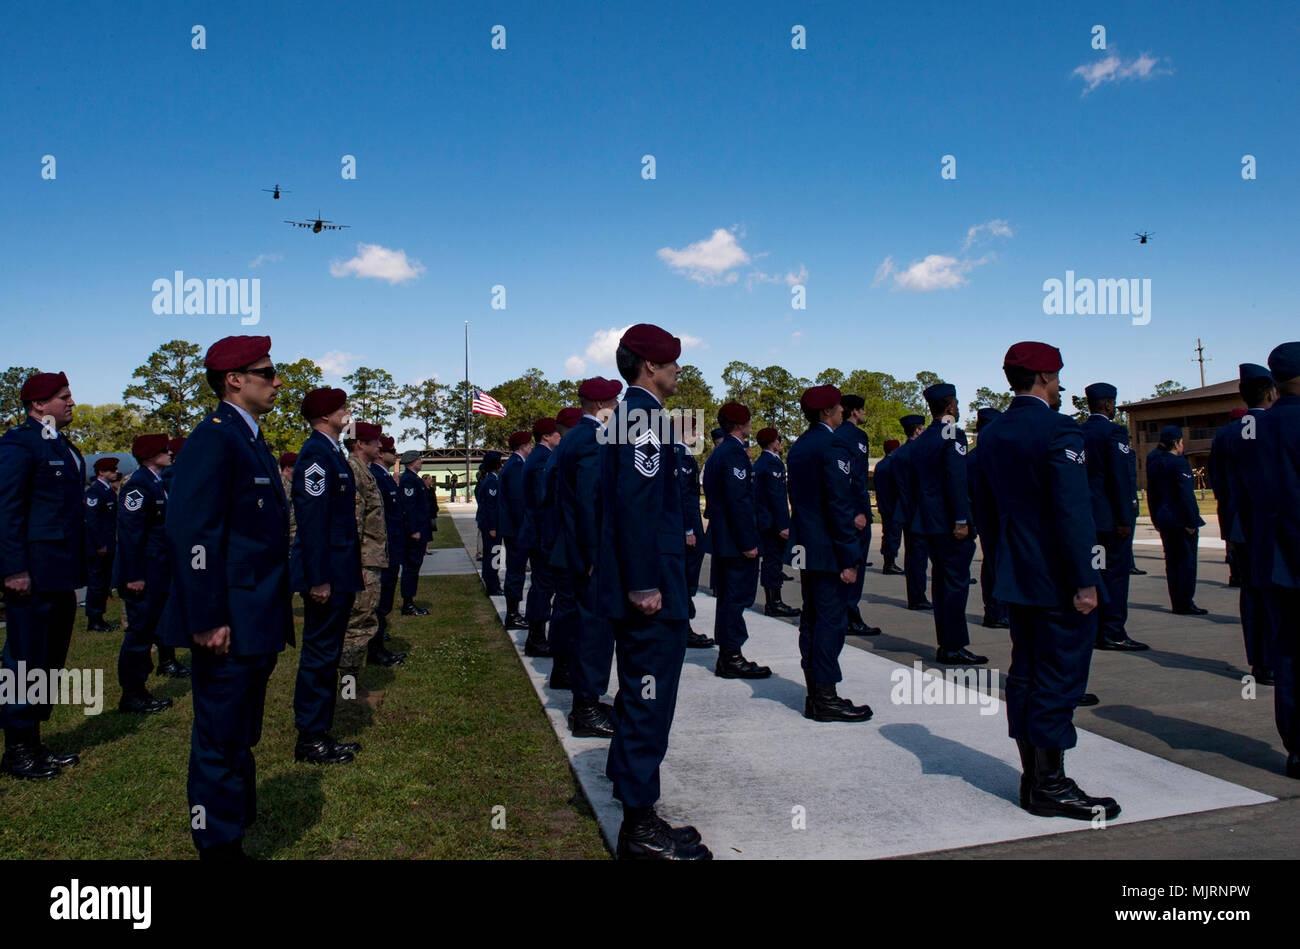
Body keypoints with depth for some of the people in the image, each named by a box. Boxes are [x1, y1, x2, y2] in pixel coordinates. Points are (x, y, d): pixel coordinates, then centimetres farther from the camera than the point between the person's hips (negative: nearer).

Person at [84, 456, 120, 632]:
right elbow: (91, 520, -18)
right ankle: (93, 621, 4)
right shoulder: (94, 490, -13)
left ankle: (99, 619, 20)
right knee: (96, 584, -3)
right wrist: (100, 546, -19)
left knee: (105, 583, 13)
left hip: (108, 547, 9)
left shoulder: (110, 490, 15)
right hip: (96, 548, -9)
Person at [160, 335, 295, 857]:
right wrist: (208, 620, -23)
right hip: (229, 628, -10)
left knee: (239, 740, 20)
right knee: (221, 745, 2)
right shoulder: (214, 439, -15)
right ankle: (218, 848, 15)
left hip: (256, 628, 10)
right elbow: (191, 533, -22)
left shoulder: (251, 441, 16)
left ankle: (232, 839, 33)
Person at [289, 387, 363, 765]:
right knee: (319, 655, -1)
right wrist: (319, 579, -24)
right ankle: (310, 741, 10)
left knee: (326, 654, 16)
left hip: (339, 572, 10)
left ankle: (320, 734, 26)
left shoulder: (331, 451, 15)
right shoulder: (316, 453, -16)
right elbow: (312, 517, -22)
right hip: (327, 573, -10)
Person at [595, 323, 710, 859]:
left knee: (640, 690, 22)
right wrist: (644, 585, -24)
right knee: (649, 698, -3)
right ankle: (640, 825, 7)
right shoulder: (644, 415, -15)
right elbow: (637, 502, -24)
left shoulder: (626, 415, 16)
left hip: (640, 584, 10)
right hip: (650, 588, -10)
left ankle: (625, 775, 38)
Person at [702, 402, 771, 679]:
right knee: (737, 597, -5)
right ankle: (731, 658, 1)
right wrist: (748, 542, -21)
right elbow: (738, 500, -21)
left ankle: (727, 656, 21)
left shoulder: (718, 454, 17)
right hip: (736, 540, -10)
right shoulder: (735, 453, -15)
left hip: (722, 539, 10)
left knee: (728, 597, 14)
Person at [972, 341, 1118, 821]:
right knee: (1059, 679, 0)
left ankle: (1033, 775, 24)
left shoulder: (991, 435, 8)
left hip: (1015, 577, 8)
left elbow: (985, 509, 14)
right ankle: (1049, 787, 9)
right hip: (1058, 579, -8)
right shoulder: (1059, 429, -15)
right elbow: (1073, 511, -21)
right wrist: (1085, 580, -19)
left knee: (1025, 673, 14)